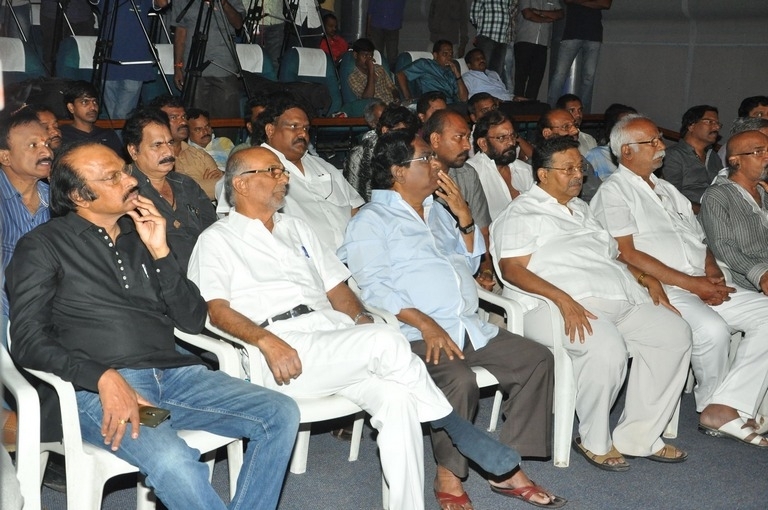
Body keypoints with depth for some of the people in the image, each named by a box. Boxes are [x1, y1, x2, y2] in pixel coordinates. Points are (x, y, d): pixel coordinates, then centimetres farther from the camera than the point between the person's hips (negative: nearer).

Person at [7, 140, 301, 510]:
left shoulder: (142, 235, 19)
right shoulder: (42, 247, 4)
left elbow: (193, 321, 13)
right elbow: (28, 340, -6)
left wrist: (160, 253, 0)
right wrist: (104, 378, -21)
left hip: (174, 374, 6)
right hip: (98, 389, -5)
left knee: (281, 414, -13)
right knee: (173, 461, -35)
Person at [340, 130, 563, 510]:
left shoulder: (437, 211, 23)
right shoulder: (372, 220, 0)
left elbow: (470, 264, 26)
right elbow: (374, 286, -13)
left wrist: (464, 217, 9)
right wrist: (424, 322, -25)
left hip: (471, 328, 8)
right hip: (416, 334, -8)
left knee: (537, 359, -7)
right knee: (459, 380, -34)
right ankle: (448, 477, -13)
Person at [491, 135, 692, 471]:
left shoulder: (581, 208, 29)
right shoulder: (523, 212, 3)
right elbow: (511, 268, -11)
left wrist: (648, 280, 13)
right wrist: (562, 299, -24)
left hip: (621, 298, 9)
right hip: (569, 304, -8)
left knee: (675, 332, -12)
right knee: (607, 346, -35)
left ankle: (639, 437, -6)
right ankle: (595, 442, -10)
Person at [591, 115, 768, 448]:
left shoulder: (668, 191, 25)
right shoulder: (614, 192, 0)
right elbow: (627, 254, -12)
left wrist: (713, 274, -1)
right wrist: (691, 283, -15)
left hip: (704, 287, 8)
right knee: (712, 329, -32)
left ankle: (725, 409, -16)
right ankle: (712, 405, -2)